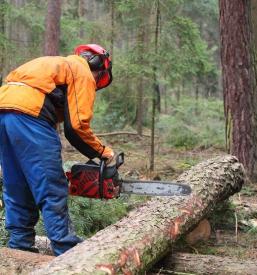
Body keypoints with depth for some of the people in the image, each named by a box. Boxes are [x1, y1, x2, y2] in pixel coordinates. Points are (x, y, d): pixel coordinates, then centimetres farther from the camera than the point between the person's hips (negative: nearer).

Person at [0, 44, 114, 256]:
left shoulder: (56, 64, 33)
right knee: (53, 190, -3)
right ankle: (68, 251, 0)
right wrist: (102, 151, 11)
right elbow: (77, 125, -3)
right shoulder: (83, 73, 9)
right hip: (29, 114, -8)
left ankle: (20, 245, 20)